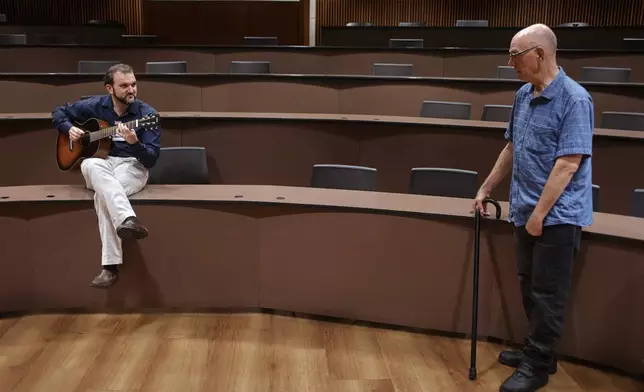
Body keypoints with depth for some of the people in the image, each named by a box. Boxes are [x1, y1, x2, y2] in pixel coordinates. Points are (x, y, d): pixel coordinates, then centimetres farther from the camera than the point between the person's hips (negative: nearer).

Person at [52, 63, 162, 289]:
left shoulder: (147, 114, -4)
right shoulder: (95, 106, 5)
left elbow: (151, 159, -10)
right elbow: (59, 113, 21)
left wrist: (134, 142, -29)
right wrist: (69, 129, 0)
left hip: (132, 166, -2)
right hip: (101, 163, 3)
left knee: (102, 195, -36)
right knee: (92, 166, -37)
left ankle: (111, 266, -38)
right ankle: (127, 220, -59)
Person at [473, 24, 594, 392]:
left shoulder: (574, 99, -18)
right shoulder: (523, 95, 8)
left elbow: (568, 163, -21)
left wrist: (539, 214, -20)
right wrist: (486, 188, 20)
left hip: (557, 215, -8)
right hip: (526, 210, 8)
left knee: (548, 294, 2)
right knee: (531, 287, 16)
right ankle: (536, 352, 31)